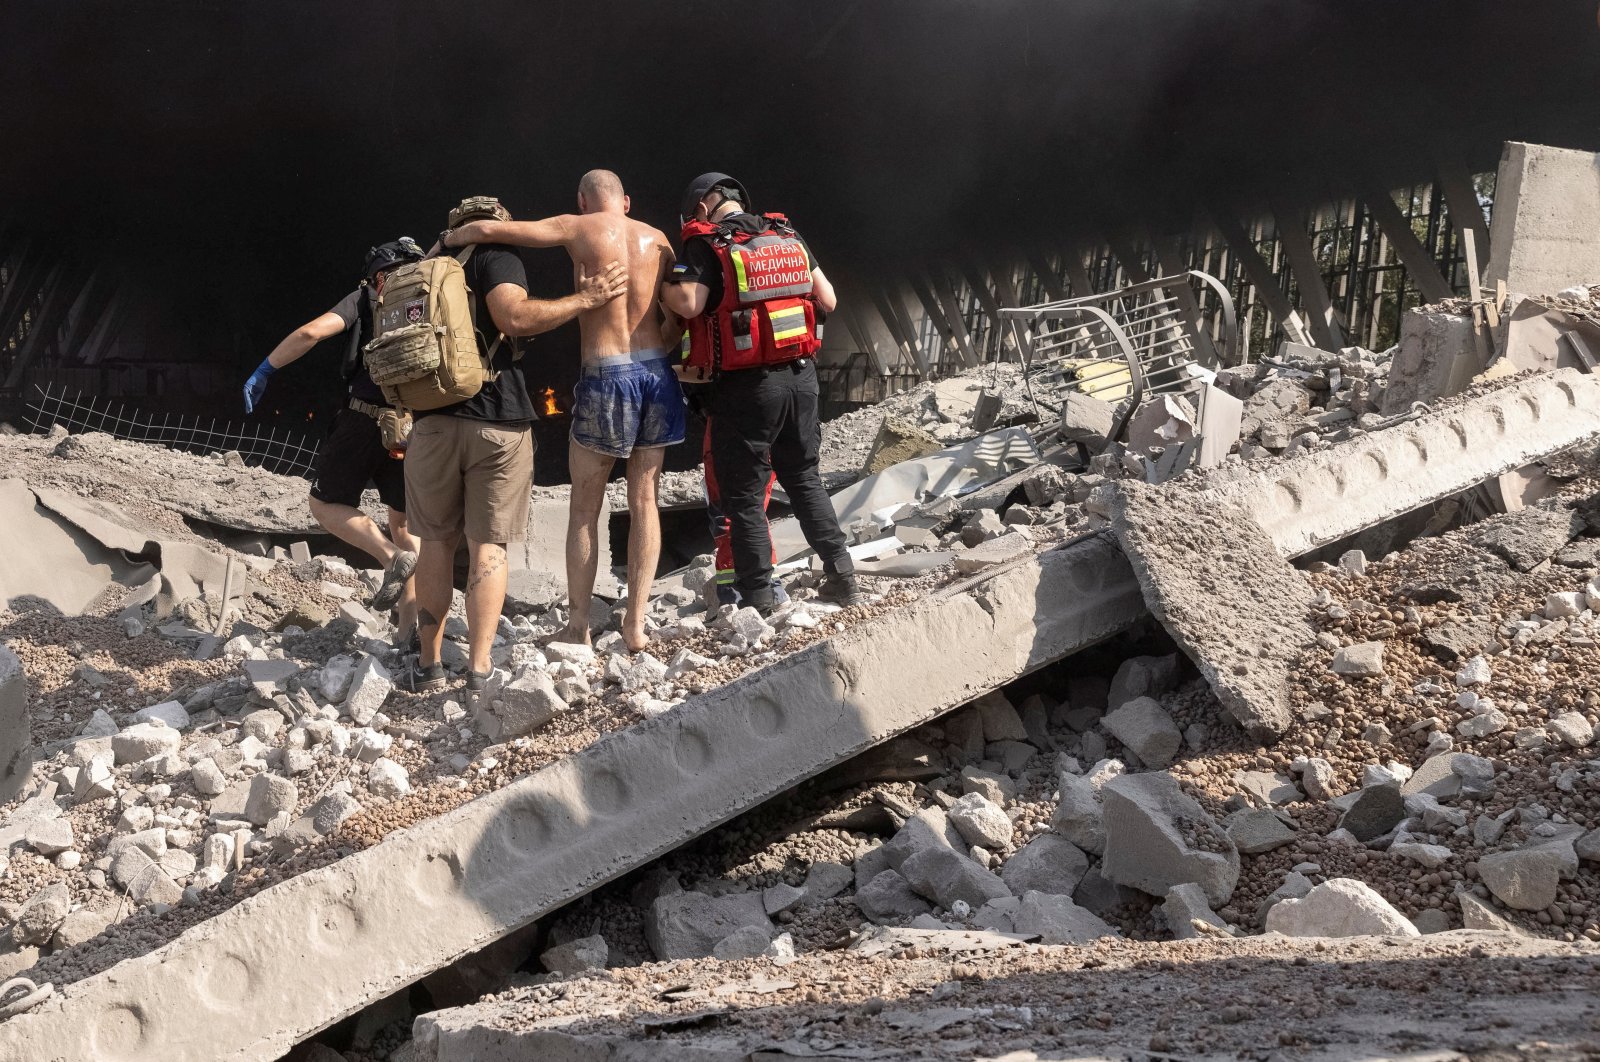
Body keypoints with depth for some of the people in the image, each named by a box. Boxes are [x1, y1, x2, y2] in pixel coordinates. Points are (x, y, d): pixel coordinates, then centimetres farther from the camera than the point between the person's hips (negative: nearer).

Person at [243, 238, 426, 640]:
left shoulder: (366, 298, 4)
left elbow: (312, 331, -11)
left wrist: (264, 371, -4)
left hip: (363, 419, -4)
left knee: (326, 505, 14)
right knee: (404, 525, 16)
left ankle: (392, 557, -12)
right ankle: (409, 632, 9)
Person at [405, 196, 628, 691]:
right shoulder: (494, 254, 1)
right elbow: (515, 317, -16)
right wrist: (585, 299, -12)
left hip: (432, 421, 5)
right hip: (497, 422, -5)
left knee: (436, 542, 12)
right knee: (488, 546, -1)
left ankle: (428, 665, 9)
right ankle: (479, 670, -7)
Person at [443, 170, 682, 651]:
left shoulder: (578, 228, -1)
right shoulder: (657, 238, 10)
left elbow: (489, 229, -6)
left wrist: (447, 241, 11)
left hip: (605, 376, -4)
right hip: (656, 373, 4)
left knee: (584, 509, 7)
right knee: (644, 502, 9)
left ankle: (578, 626, 7)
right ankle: (636, 624, 7)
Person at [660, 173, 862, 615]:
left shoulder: (706, 244, -6)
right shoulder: (788, 236, 10)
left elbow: (689, 303, -20)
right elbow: (828, 300, 9)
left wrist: (659, 285, -1)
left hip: (746, 385, -5)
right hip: (801, 377, 5)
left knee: (744, 495, 4)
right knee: (804, 478, 20)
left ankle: (759, 599, 4)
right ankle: (840, 575, 19)